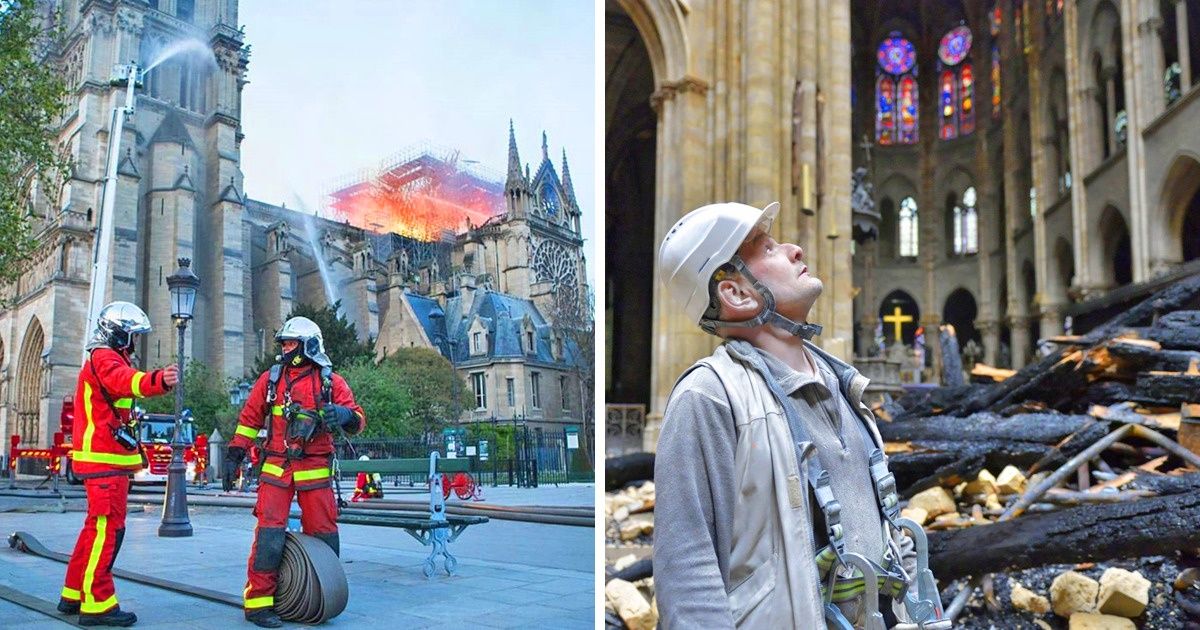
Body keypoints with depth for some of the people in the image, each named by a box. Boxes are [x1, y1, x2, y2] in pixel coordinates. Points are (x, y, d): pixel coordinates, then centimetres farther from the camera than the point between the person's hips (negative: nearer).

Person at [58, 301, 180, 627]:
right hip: (104, 458, -11)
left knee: (98, 527, 17)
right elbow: (125, 380, -37)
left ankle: (75, 594, 26)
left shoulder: (109, 358, 21)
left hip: (109, 457, 11)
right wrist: (158, 380, -57)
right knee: (107, 529, -10)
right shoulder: (104, 359, -13)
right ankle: (97, 604, -7)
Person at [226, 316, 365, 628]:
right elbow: (249, 418, 13)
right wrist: (235, 454, 8)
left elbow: (358, 419, -1)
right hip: (276, 469, 0)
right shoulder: (270, 379, 8)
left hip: (315, 471, 0)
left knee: (324, 536, 6)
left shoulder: (331, 381, 4)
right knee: (269, 535, -10)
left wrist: (346, 415, -24)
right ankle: (257, 601, -2)